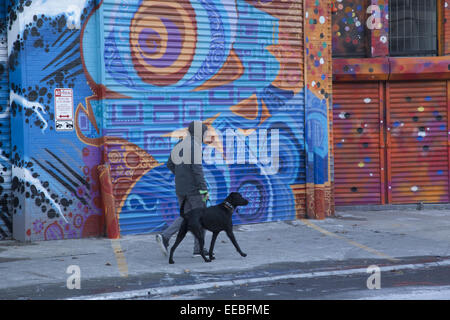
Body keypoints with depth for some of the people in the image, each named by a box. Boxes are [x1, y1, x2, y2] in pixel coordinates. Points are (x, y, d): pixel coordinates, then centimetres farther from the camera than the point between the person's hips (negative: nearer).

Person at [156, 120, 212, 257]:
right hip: (194, 188, -7)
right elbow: (197, 168, -21)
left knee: (185, 217, 15)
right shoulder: (194, 146, -15)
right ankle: (199, 249, 11)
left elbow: (170, 165, 14)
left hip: (180, 188, 7)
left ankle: (165, 236, -4)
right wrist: (204, 189, -18)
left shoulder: (179, 144, 10)